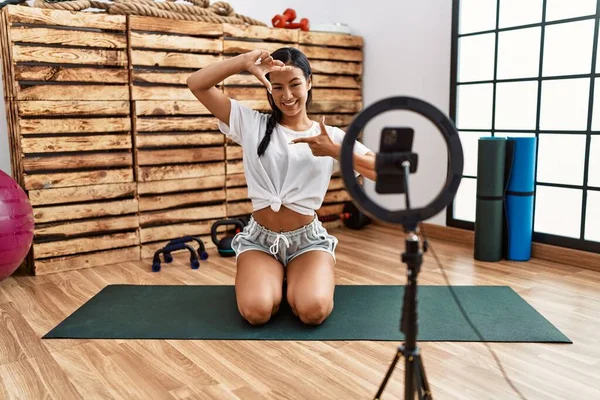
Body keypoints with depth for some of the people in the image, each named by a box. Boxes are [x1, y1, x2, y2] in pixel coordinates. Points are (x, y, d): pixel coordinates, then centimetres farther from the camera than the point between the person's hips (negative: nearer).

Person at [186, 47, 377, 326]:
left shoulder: (330, 136, 2)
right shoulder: (252, 124, 2)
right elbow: (196, 84, -4)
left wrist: (335, 151, -20)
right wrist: (245, 62, -19)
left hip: (308, 239, 0)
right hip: (260, 238, 0)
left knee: (313, 310, -26)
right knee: (256, 311, -26)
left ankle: (294, 280, 11)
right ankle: (274, 278, 11)